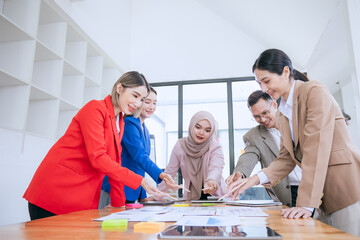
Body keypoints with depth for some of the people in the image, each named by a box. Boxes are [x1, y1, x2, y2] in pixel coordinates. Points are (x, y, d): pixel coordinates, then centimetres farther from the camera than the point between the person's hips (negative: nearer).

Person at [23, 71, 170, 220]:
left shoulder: (120, 124, 13)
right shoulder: (96, 108, -13)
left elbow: (114, 163, 12)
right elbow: (97, 158, -22)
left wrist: (119, 204, 8)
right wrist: (139, 181, -21)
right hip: (56, 190, -7)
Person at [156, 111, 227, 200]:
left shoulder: (215, 147, -13)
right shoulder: (180, 145, -7)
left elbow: (216, 168, -32)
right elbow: (169, 172, -1)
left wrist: (211, 181, -54)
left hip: (215, 196, -1)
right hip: (191, 197, 1)